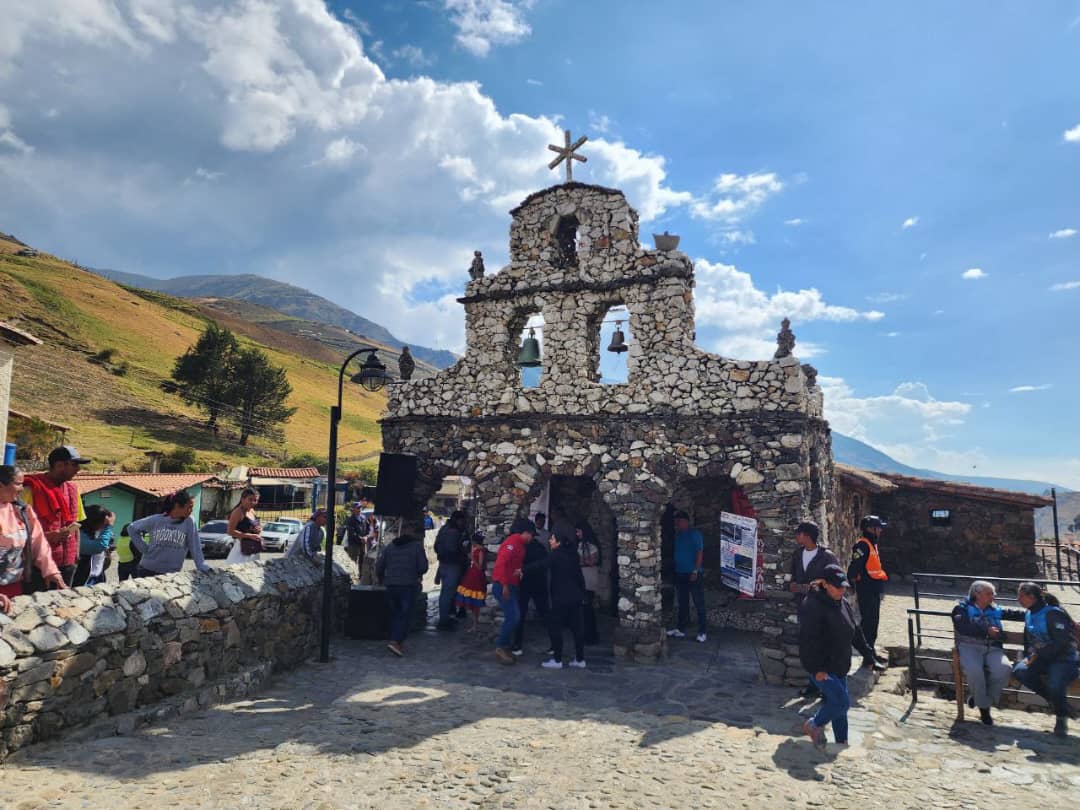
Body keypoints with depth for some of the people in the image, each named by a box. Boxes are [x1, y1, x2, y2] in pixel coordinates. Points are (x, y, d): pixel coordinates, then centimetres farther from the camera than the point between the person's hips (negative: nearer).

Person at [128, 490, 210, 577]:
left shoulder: (189, 523, -6)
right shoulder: (156, 520, -3)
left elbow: (195, 548, -7)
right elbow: (132, 528, 10)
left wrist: (203, 567, -13)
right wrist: (144, 548, 2)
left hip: (171, 574, -1)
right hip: (147, 571, 1)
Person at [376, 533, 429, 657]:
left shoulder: (390, 547, 15)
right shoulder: (417, 546, 6)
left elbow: (379, 567, 11)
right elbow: (423, 567, -4)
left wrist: (381, 579, 29)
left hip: (391, 586, 4)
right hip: (409, 586, -4)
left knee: (395, 614, 15)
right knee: (405, 615, -1)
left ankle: (399, 642, 17)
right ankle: (396, 642, -14)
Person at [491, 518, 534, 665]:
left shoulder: (519, 544, 16)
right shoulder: (513, 541, -15)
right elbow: (501, 563, -24)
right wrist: (505, 585, -25)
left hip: (511, 586, 10)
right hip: (503, 586, -10)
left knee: (513, 617, 10)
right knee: (513, 617, -13)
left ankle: (505, 647, 17)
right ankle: (500, 647, -3)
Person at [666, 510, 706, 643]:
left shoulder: (694, 534, -8)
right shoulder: (677, 535, 11)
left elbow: (699, 552, -13)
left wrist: (695, 571, -19)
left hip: (693, 574, -7)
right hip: (680, 574, 7)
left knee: (699, 603, -1)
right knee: (682, 603, 14)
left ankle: (702, 632, 5)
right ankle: (681, 629, 22)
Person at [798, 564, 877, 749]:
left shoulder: (843, 604, 7)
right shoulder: (812, 606, -21)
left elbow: (855, 633, 21)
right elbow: (808, 640, -23)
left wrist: (868, 652, 18)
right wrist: (817, 669, -24)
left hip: (840, 666, 8)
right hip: (821, 668, -8)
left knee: (837, 703, 13)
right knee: (842, 702, -11)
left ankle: (842, 742, 26)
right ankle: (814, 726, 10)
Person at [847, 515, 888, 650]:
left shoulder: (872, 544, 13)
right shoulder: (862, 545, -18)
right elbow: (854, 568, -22)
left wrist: (880, 588, 21)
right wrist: (852, 589, -22)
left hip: (873, 590, 10)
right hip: (866, 590, -10)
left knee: (873, 621, 16)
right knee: (868, 622, -4)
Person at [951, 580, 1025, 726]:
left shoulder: (994, 610, 23)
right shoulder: (963, 607, 8)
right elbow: (962, 627, -8)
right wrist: (986, 630, -13)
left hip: (992, 648, 4)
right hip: (969, 646, -4)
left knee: (1005, 669, -29)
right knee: (974, 671, -34)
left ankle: (979, 697, -6)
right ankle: (984, 707, -7)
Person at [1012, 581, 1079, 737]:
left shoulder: (1053, 613, -15)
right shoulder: (1029, 614, 10)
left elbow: (1061, 642, -20)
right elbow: (1028, 639, 20)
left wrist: (1038, 655, -20)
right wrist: (1029, 656, 5)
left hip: (1063, 659, -7)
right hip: (1041, 658, 7)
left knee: (1055, 685, -32)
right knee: (1019, 671, -22)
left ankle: (1062, 718, 0)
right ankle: (1053, 700, -2)